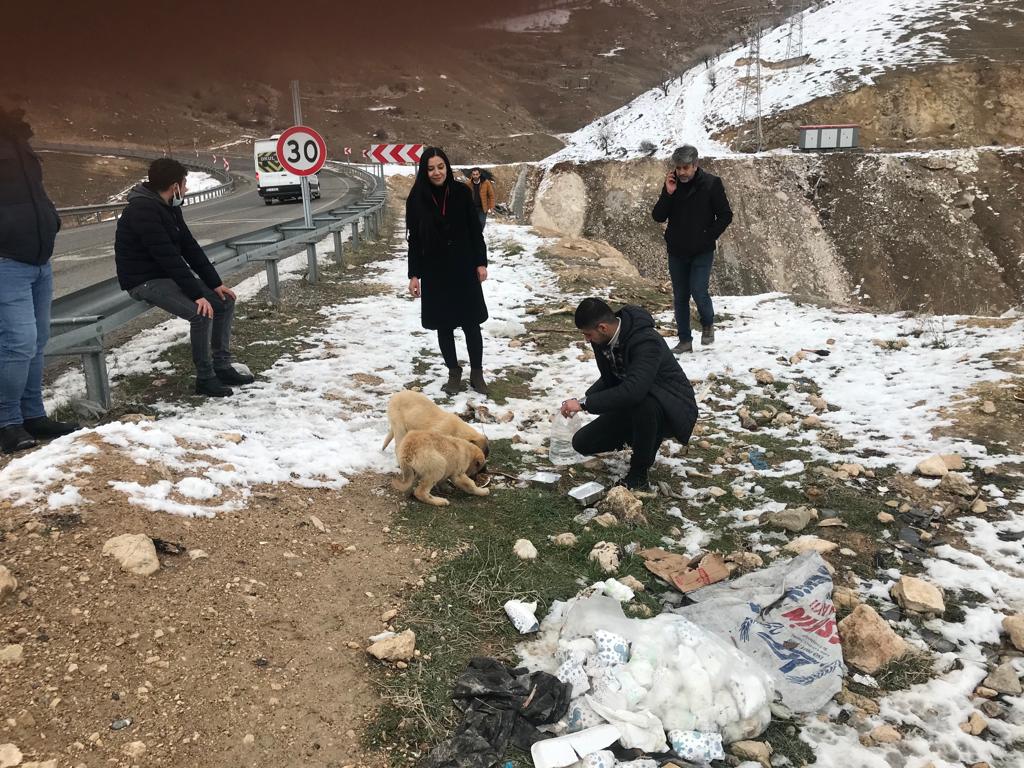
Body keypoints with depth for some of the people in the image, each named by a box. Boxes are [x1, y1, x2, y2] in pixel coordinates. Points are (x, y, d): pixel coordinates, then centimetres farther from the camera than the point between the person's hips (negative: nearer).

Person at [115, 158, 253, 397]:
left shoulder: (169, 207, 7)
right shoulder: (142, 211, -22)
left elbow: (189, 247, 7)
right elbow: (168, 257, -27)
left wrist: (215, 283, 0)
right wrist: (197, 294, -29)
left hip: (170, 274, 10)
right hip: (145, 281, -10)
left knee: (225, 301, 3)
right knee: (202, 312, -27)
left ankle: (222, 367, 9)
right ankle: (204, 378, -12)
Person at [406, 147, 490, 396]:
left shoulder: (461, 192, -4)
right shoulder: (417, 199, -4)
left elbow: (475, 230, 1)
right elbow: (414, 240, 0)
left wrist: (481, 262, -2)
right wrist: (414, 275, -3)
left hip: (463, 269, 0)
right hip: (435, 272, 1)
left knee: (471, 324, 3)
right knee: (444, 326, 8)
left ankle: (477, 373, 17)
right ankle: (454, 373, 23)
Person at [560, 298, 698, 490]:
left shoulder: (646, 342, -31)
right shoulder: (603, 341, -6)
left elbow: (633, 391, -44)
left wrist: (585, 403, -37)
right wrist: (582, 399, -8)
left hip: (674, 409, -8)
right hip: (632, 408, 8)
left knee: (644, 403, -42)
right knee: (582, 443, -3)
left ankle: (639, 474, -20)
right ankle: (644, 446, 18)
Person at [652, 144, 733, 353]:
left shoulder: (711, 184, -8)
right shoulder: (671, 185, 1)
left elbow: (725, 216, -3)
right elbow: (658, 217, -4)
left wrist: (709, 237, -10)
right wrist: (668, 194, -16)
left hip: (702, 252, -4)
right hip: (676, 252, 4)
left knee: (699, 291, -15)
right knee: (680, 297, 7)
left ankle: (708, 324, 15)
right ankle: (685, 340, 17)